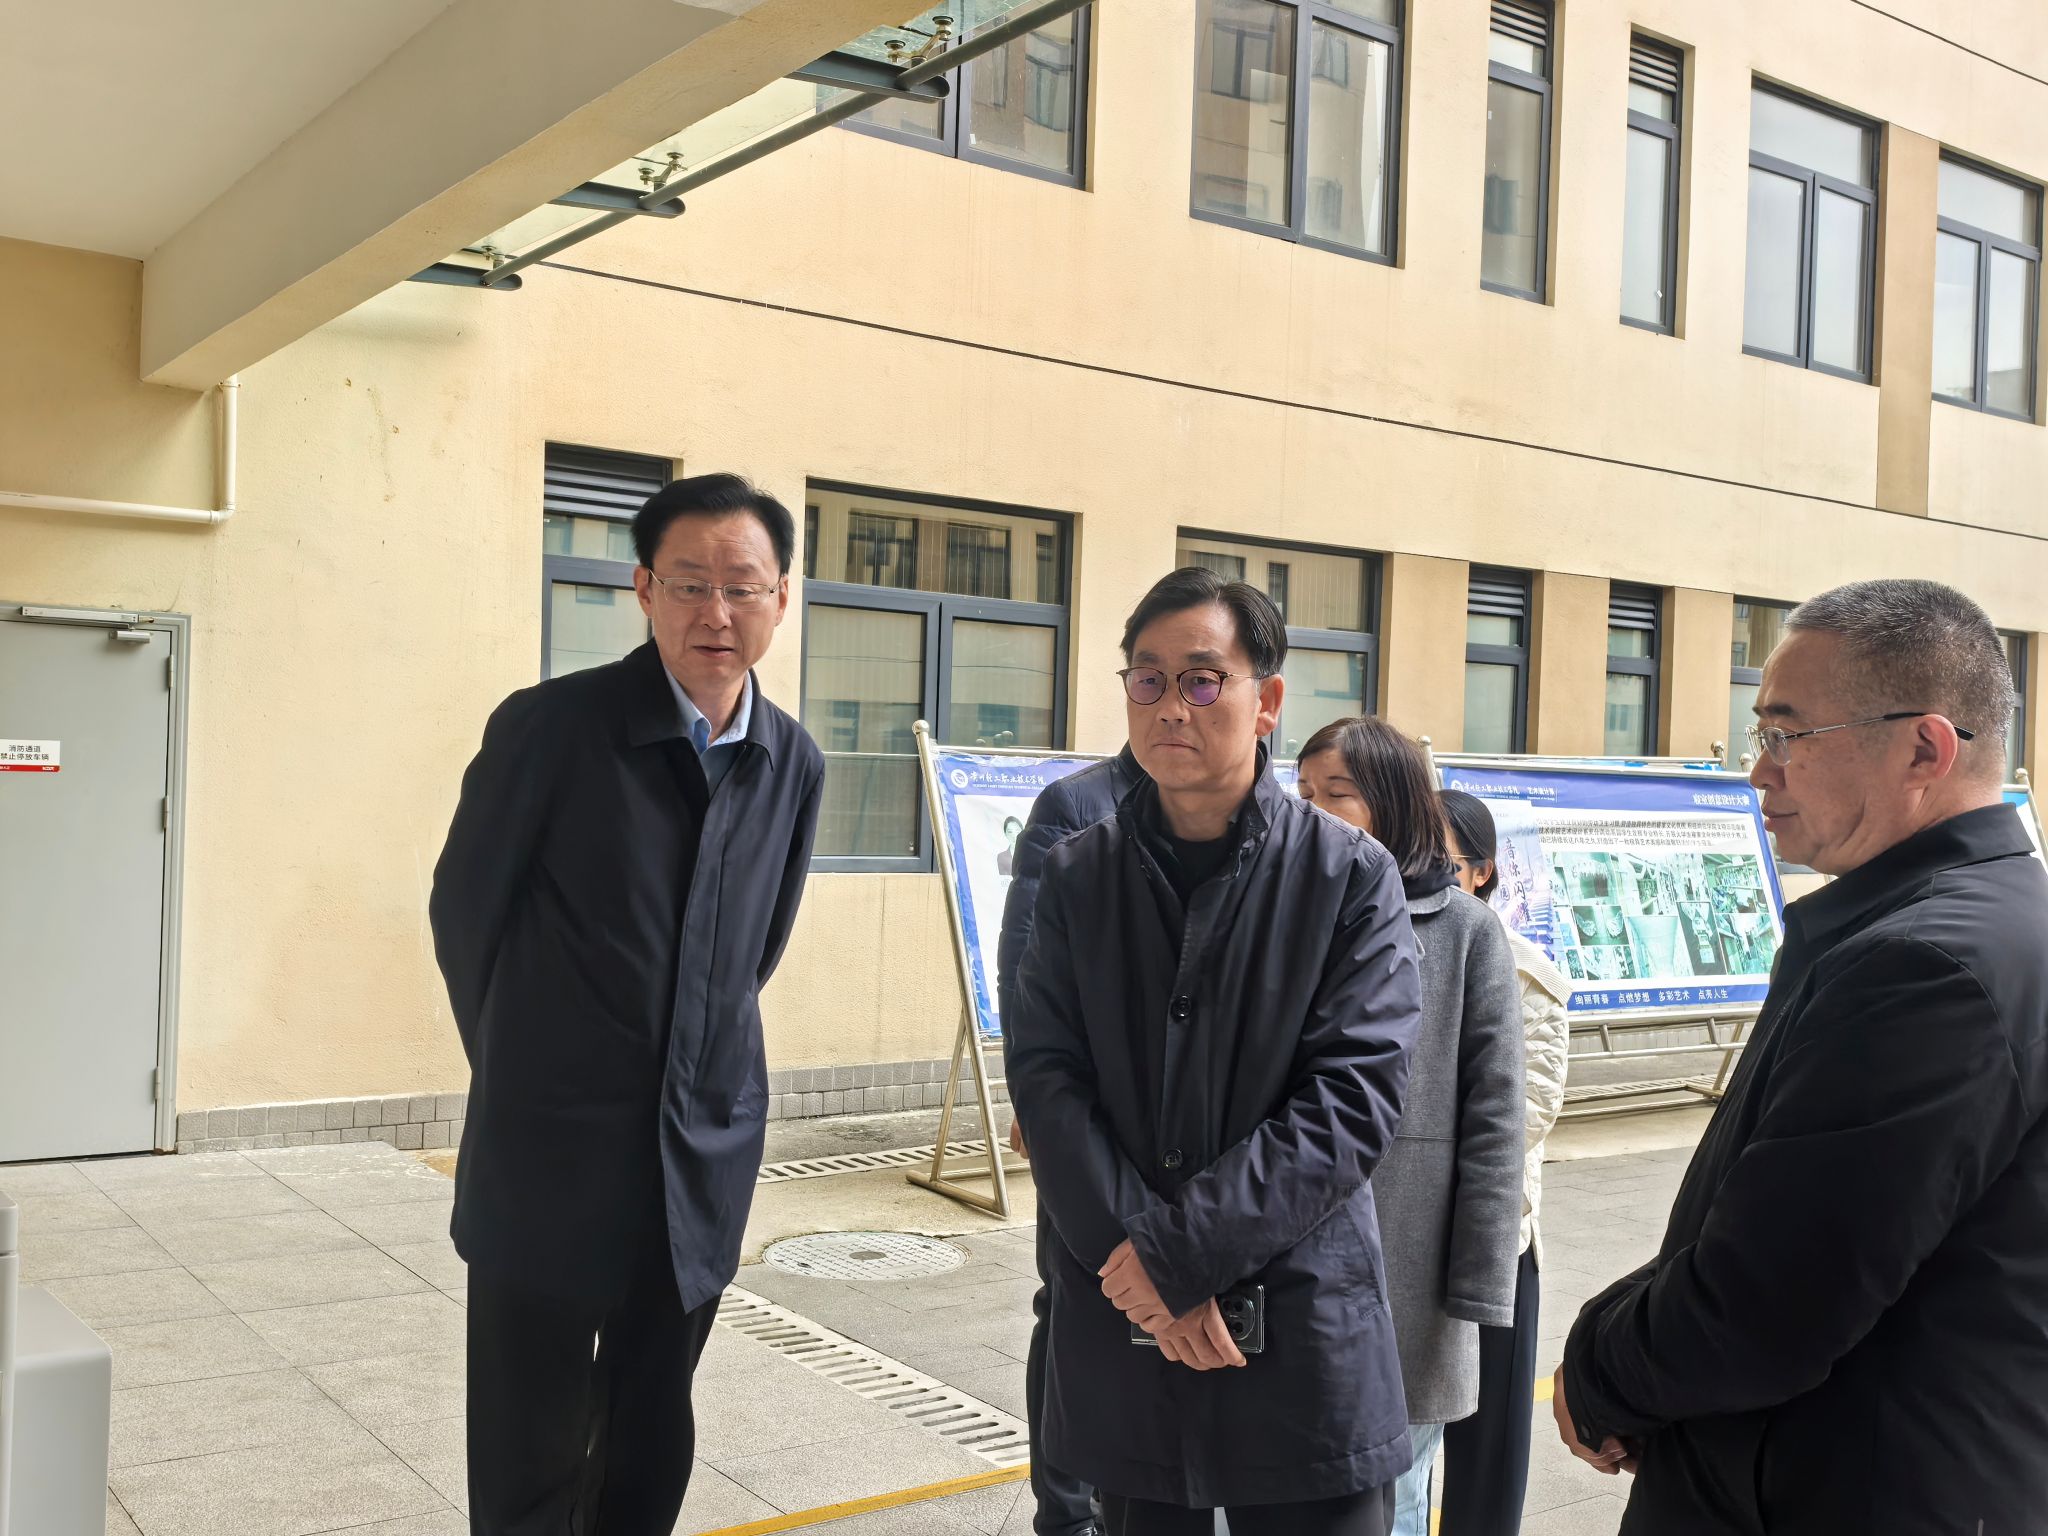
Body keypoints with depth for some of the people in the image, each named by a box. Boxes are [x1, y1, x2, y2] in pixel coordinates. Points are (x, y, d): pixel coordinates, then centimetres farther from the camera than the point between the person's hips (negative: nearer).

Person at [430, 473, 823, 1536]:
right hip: (549, 1157, -4)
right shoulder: (549, 726, -12)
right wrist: (517, 1066, 9)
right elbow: (462, 909, 0)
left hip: (706, 1163, 4)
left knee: (652, 1448, 16)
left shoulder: (792, 763, 2)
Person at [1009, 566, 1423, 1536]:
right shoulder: (1077, 876, 4)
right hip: (1120, 1329, 3)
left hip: (1305, 1334, -2)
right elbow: (1046, 1076, -2)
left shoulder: (1350, 875, -4)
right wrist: (1139, 1267, -14)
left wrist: (1177, 1250, -17)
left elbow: (1355, 1098, -11)